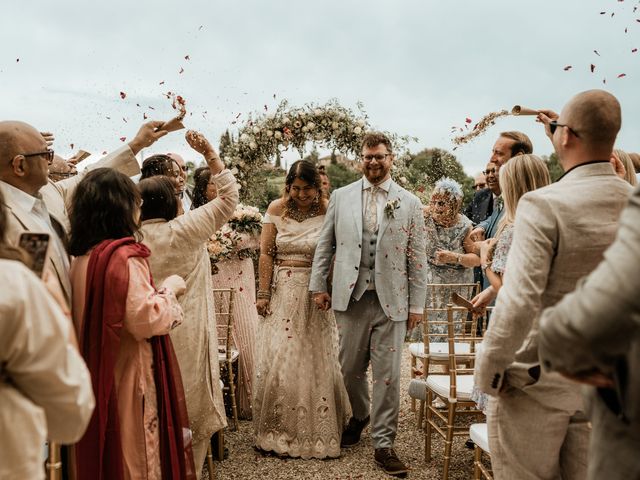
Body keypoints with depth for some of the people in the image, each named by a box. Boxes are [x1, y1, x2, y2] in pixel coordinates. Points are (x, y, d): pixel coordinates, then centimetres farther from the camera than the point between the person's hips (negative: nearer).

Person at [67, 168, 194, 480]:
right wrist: (169, 289, -8)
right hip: (129, 375, -8)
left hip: (96, 374, 8)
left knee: (105, 450, 18)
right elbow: (145, 319, -23)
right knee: (137, 453, 5)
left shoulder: (81, 257, 5)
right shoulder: (125, 255, -19)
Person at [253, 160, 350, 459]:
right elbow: (266, 254, 1)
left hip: (315, 295, -1)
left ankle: (317, 432, 21)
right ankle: (277, 430, 20)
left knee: (314, 361, 5)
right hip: (283, 292, 2)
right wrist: (263, 293, -3)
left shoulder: (328, 212, -6)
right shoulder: (277, 209, 0)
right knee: (277, 360, 3)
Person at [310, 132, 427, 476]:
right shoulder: (341, 197, 7)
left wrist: (417, 304, 0)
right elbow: (325, 245, 10)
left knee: (387, 375, 2)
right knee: (350, 368, 12)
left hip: (392, 300, -1)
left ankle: (383, 444, 14)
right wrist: (318, 285, 5)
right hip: (351, 297, 1)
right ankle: (360, 416, 41)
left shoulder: (410, 203, 4)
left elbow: (417, 258, 3)